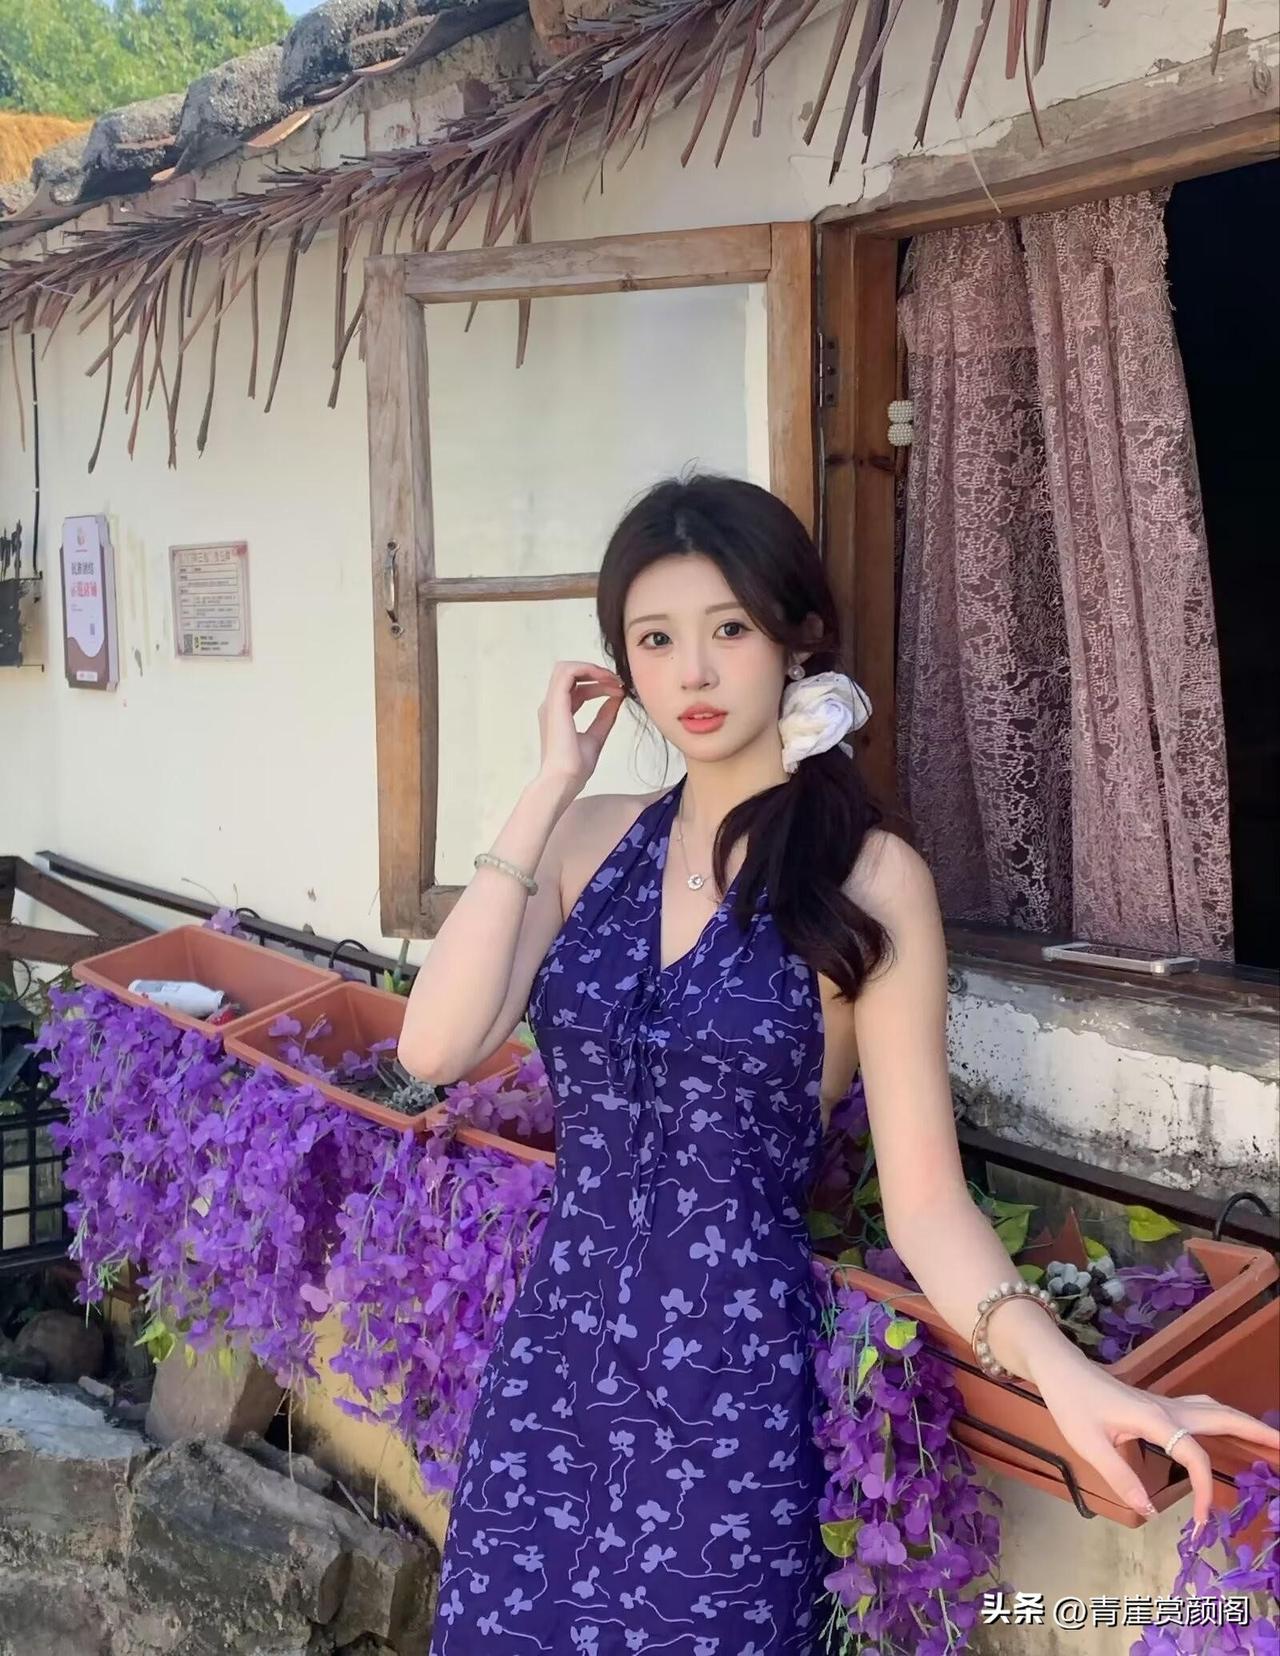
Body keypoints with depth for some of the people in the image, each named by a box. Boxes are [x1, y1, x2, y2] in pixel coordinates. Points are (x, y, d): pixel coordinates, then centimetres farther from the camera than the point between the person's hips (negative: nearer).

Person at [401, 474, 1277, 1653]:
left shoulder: (869, 877, -10)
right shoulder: (594, 837, 2)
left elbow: (924, 1199, -11)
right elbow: (436, 1048, -12)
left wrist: (1056, 1364, -29)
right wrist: (550, 790, -11)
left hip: (733, 1388, -3)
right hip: (549, 1358, 4)